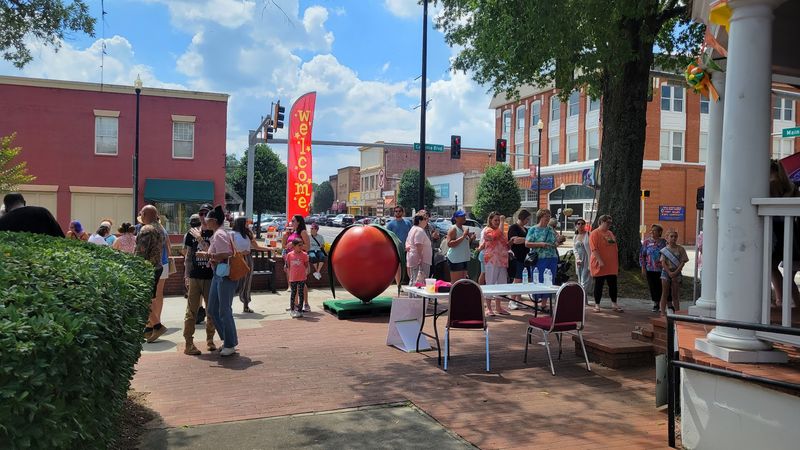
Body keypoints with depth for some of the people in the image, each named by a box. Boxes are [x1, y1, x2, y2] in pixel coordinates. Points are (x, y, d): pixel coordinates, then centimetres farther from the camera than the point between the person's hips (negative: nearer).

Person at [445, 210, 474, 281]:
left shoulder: (464, 228, 17)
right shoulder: (453, 229, -9)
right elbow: (449, 244, -21)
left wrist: (471, 239, 8)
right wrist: (463, 236, -22)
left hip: (465, 259, 9)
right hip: (455, 259, -9)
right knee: (455, 283, -9)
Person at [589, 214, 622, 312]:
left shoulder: (610, 233, 14)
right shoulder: (595, 233, -9)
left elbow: (614, 248, 21)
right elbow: (594, 249, -17)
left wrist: (616, 262, 19)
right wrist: (600, 261, -23)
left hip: (612, 265, 7)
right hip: (600, 265, -7)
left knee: (613, 285, 10)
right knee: (599, 285, 2)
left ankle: (614, 304, 20)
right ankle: (597, 305, 11)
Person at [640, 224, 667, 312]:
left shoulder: (663, 242, 0)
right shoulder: (647, 241, 3)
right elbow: (642, 255, 5)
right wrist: (643, 268, 0)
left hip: (661, 269, -1)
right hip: (650, 269, 1)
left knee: (661, 287, -1)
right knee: (652, 288, 6)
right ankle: (656, 304, 21)